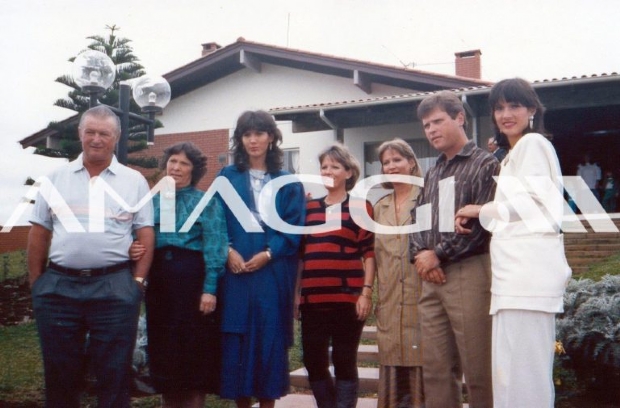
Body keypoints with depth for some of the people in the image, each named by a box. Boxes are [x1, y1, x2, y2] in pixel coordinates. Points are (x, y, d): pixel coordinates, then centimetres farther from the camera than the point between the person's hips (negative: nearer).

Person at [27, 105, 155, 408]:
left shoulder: (134, 181, 5)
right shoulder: (56, 178, 9)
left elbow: (145, 234, 3)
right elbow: (39, 233, 10)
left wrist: (138, 281, -5)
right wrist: (35, 282, 5)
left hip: (114, 287, -2)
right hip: (58, 286, 2)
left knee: (114, 372, 6)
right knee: (60, 371, 12)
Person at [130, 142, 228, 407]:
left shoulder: (207, 202, 1)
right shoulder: (153, 200, 13)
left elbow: (214, 247, -7)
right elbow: (140, 240, 11)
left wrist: (210, 289, -17)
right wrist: (133, 250, -13)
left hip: (193, 278, -4)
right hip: (159, 279, 4)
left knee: (193, 344, 1)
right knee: (163, 345, 10)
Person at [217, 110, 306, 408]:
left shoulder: (288, 182, 8)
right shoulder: (227, 177, 10)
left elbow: (294, 226, 1)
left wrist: (268, 253, -12)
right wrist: (228, 251, -12)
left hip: (273, 271, 0)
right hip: (235, 268, 1)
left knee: (271, 336, 2)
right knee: (236, 336, 1)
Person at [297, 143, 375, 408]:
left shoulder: (361, 207, 2)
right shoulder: (309, 208, 14)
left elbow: (369, 254, -1)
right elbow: (300, 254, 16)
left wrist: (366, 292, -9)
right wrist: (295, 295, 12)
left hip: (347, 298, -4)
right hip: (313, 299, 4)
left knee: (344, 362, 4)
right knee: (313, 362, 7)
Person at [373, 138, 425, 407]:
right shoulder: (380, 208, 16)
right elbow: (377, 254, 16)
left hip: (421, 296, -5)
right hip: (389, 303, 5)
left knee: (423, 363, -1)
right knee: (393, 365, 8)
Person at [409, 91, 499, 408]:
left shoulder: (484, 164, -1)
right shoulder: (432, 173, 20)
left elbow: (481, 222, -12)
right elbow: (417, 220, 18)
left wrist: (438, 255, -9)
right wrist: (420, 254, -3)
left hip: (468, 273, -7)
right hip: (431, 278, 7)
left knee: (477, 372, -3)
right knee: (436, 370, 8)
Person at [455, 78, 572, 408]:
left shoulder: (532, 144, -2)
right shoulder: (514, 154, 27)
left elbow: (533, 204, -9)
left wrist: (480, 211, 0)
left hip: (528, 268, -10)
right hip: (519, 269, 10)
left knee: (520, 372, -10)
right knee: (514, 369, 10)